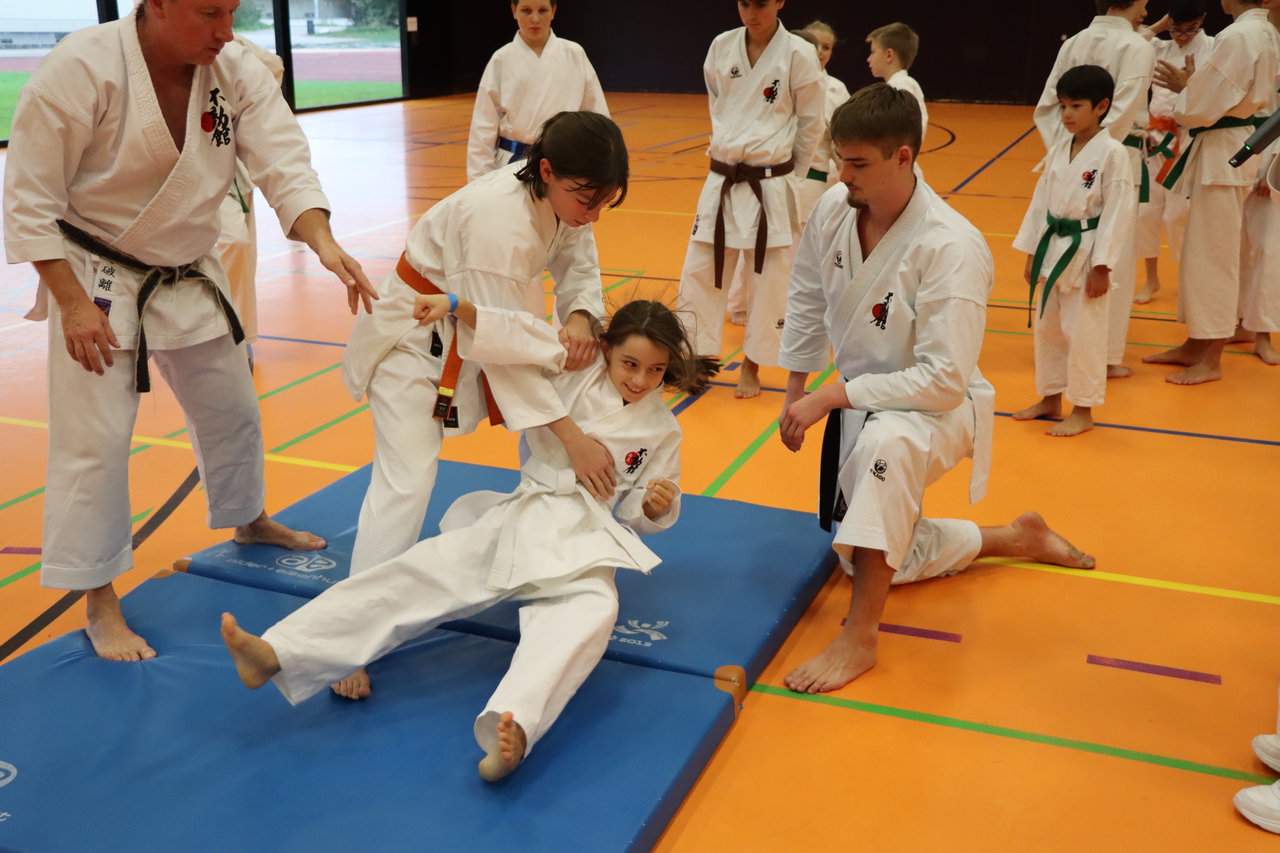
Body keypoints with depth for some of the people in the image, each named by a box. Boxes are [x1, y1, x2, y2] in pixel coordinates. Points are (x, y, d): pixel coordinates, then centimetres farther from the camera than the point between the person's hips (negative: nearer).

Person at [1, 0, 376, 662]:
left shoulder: (237, 73, -10)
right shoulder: (81, 69, -24)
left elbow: (284, 163, -17)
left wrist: (324, 243, -36)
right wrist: (73, 302, -22)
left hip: (188, 276, 6)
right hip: (96, 281, -5)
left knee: (231, 412, 19)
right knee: (94, 439, -6)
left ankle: (250, 522, 46)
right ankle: (98, 601, 11)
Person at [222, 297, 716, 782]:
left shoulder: (661, 429, 4)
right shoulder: (575, 371, 4)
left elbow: (637, 512, 10)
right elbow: (511, 336, -4)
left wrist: (657, 505, -13)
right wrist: (455, 305, -19)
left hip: (583, 541, -2)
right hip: (519, 520, 3)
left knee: (591, 609, -38)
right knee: (422, 571, -16)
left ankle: (514, 726, -64)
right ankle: (276, 654, -27)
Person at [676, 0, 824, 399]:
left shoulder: (799, 54, -9)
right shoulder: (721, 47, 1)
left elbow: (810, 124, 1)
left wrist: (783, 166, 10)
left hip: (771, 185, -3)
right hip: (721, 180, 3)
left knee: (767, 280, 5)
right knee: (700, 272, 7)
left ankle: (752, 366, 21)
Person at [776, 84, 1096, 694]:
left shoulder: (951, 249, -29)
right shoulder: (833, 210, -11)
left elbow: (944, 380, -30)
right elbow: (807, 301, 7)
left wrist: (833, 396, -28)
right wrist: (795, 395, 9)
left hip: (935, 409, -7)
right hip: (860, 404, 7)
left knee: (883, 445, -43)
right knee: (881, 559, 16)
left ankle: (859, 637, -30)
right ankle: (1017, 538, 37)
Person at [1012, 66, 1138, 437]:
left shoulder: (1112, 153, -13)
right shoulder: (1059, 151, 7)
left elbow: (1119, 212, -14)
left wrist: (1101, 266, -17)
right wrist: (1032, 252, 12)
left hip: (1086, 254, -7)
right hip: (1053, 249, 7)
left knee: (1083, 332, -1)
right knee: (1046, 327, 15)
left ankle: (1083, 411, 13)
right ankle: (1050, 399, 31)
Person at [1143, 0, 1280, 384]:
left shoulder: (1236, 36, -19)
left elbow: (1202, 106, -19)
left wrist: (1183, 86, -1)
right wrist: (1194, 84, 7)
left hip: (1224, 153, -10)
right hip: (1243, 146, 10)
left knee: (1211, 253, -2)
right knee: (1203, 249, 16)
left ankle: (1210, 359, 6)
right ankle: (1194, 345, 26)